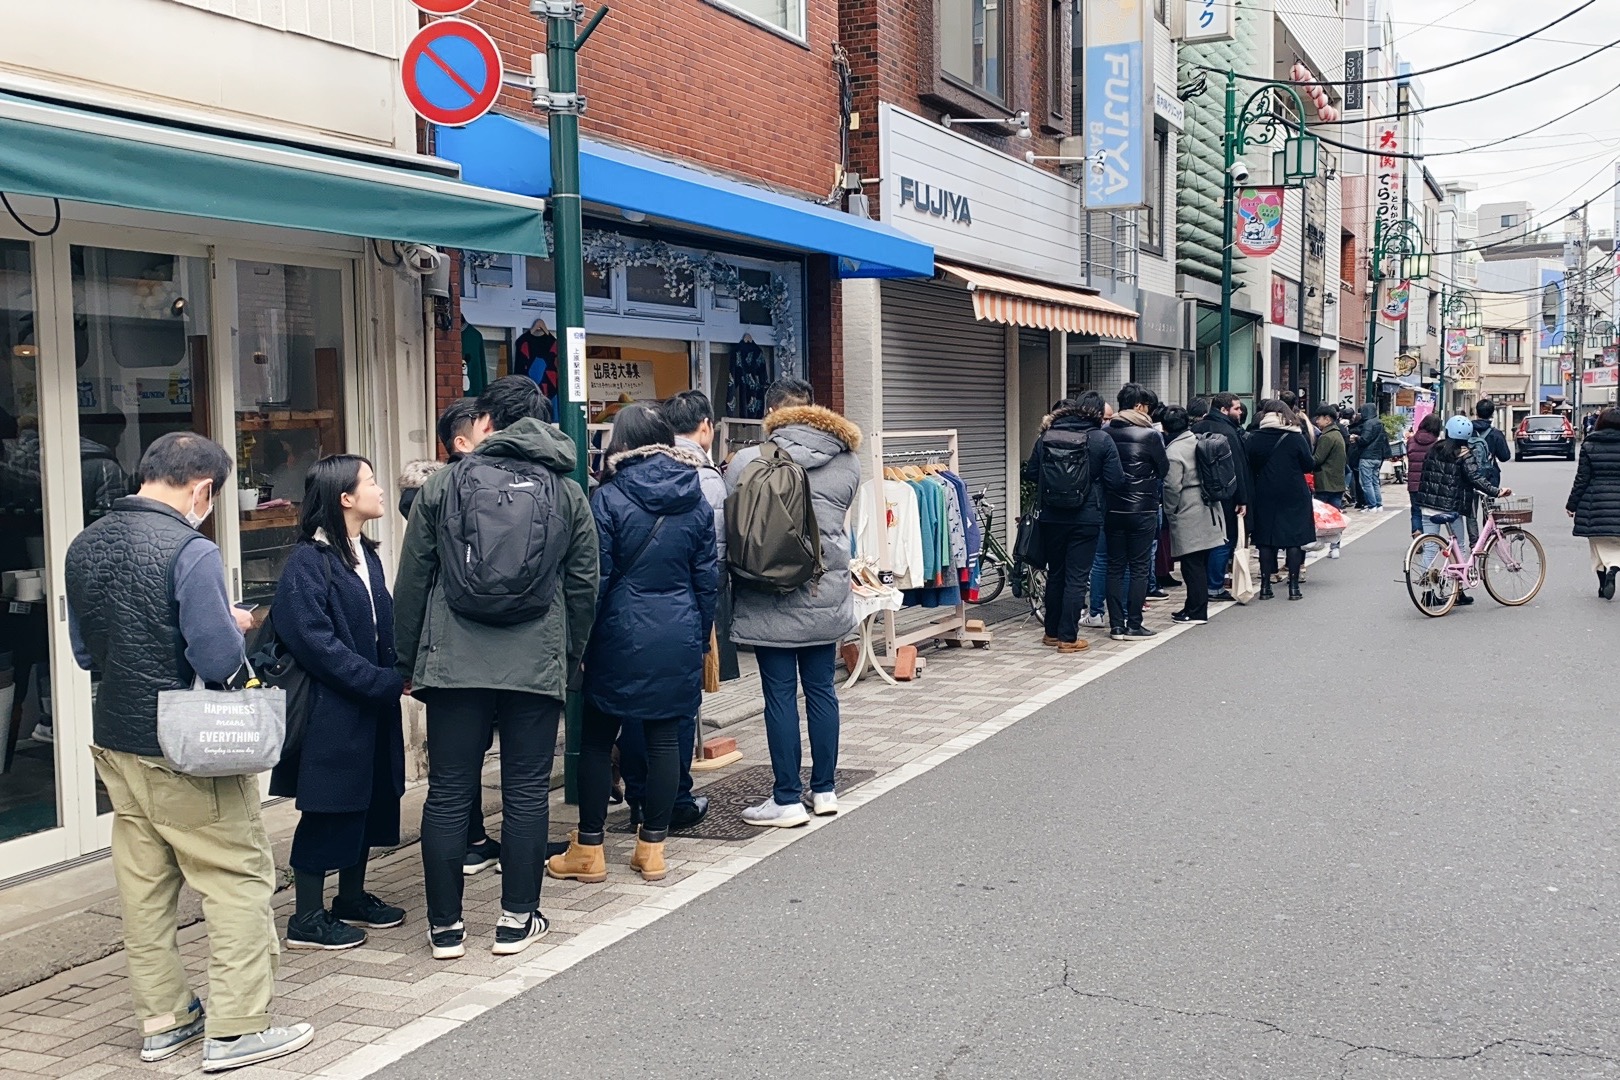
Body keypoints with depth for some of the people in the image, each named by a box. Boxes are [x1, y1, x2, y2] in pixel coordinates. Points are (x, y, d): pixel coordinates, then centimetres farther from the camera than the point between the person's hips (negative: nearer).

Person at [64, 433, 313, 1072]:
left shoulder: (84, 547, 6)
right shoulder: (191, 551, -19)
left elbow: (84, 652, 15)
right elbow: (218, 660, -21)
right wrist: (234, 627, -1)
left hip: (114, 742, 8)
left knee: (144, 886, 15)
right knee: (239, 881, 3)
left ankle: (161, 1019, 24)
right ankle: (235, 1029, 6)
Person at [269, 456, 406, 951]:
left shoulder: (366, 553, 11)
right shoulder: (308, 562, -16)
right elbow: (316, 643, -21)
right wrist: (387, 682, -20)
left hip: (372, 707, 9)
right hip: (331, 710, -8)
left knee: (368, 801, 16)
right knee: (326, 810, 0)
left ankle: (352, 899, 31)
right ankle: (307, 920, 11)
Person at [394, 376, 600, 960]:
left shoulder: (443, 484, 2)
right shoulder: (567, 492, 6)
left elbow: (411, 582, 3)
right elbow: (584, 586, 8)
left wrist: (408, 659, 12)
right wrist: (569, 657, 19)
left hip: (453, 664, 0)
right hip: (538, 665, 1)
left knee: (448, 794, 6)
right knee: (527, 792, 8)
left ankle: (446, 926, 13)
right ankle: (517, 920, 14)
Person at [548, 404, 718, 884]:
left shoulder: (609, 498, -9)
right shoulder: (695, 500, 4)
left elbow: (596, 578, -9)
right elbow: (707, 576, 7)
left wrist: (581, 641, 0)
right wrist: (700, 637, 16)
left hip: (622, 634, -3)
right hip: (679, 636, 4)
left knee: (598, 739, 8)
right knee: (665, 739, 8)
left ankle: (590, 849, 14)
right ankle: (653, 848, 14)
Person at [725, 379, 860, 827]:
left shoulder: (748, 462, -10)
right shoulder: (848, 463, 3)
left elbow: (728, 529, -4)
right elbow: (839, 522, 11)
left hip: (770, 601, -4)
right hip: (828, 596, 4)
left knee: (780, 695, 2)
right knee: (821, 688, 13)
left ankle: (787, 800, 7)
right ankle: (824, 789, 22)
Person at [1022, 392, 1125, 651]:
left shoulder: (1045, 438, -1)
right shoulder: (1102, 441, -10)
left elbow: (1030, 474, 3)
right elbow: (1116, 480, -10)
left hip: (1051, 518, 3)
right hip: (1086, 520, -3)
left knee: (1055, 574, 16)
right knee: (1077, 578, 2)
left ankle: (1052, 632, 25)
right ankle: (1068, 637, 2)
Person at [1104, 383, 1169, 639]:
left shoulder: (1106, 433, 0)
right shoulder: (1150, 435, -11)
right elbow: (1164, 469, -1)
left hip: (1113, 510, 4)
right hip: (1142, 510, -4)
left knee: (1115, 567, 8)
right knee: (1139, 568, 3)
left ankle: (1116, 625, 9)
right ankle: (1133, 625, 3)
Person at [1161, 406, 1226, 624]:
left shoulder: (1173, 452, -16)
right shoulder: (1199, 441, 7)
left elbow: (1172, 487, -17)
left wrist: (1169, 511, -3)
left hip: (1188, 515, -8)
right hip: (1208, 510, 8)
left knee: (1192, 564, -2)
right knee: (1202, 563, 13)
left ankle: (1196, 611, 2)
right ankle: (1196, 607, 21)